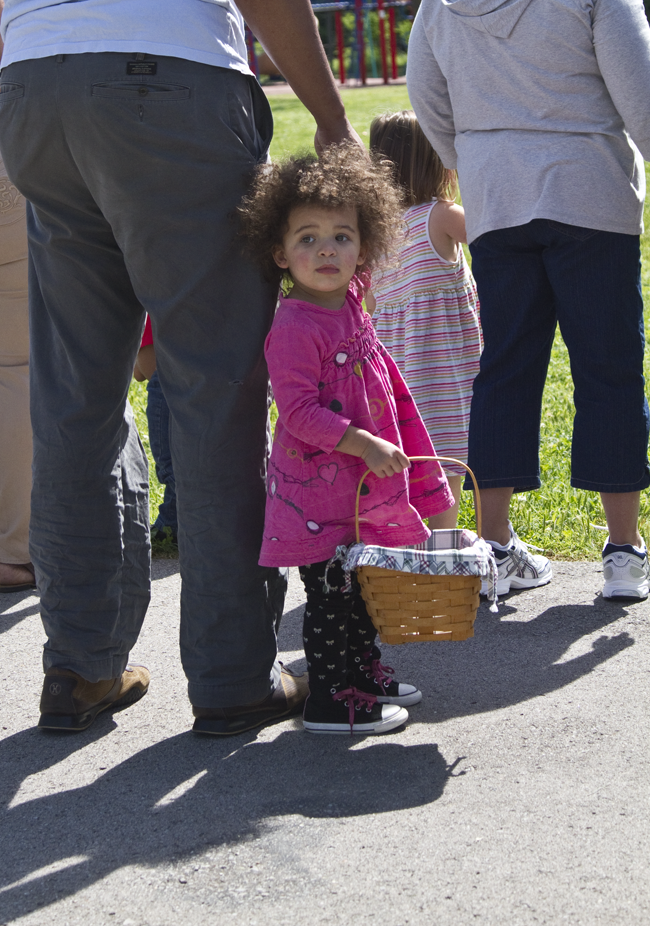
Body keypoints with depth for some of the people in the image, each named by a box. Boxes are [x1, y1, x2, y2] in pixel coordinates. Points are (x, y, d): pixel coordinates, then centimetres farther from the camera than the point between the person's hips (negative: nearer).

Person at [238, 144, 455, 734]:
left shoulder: (352, 309, 8)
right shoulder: (294, 327, -19)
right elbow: (298, 410, -24)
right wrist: (363, 444, -27)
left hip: (367, 490, 9)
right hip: (320, 494, -9)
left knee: (363, 590, 19)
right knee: (334, 596, -2)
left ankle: (365, 675, 32)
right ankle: (333, 701, 6)